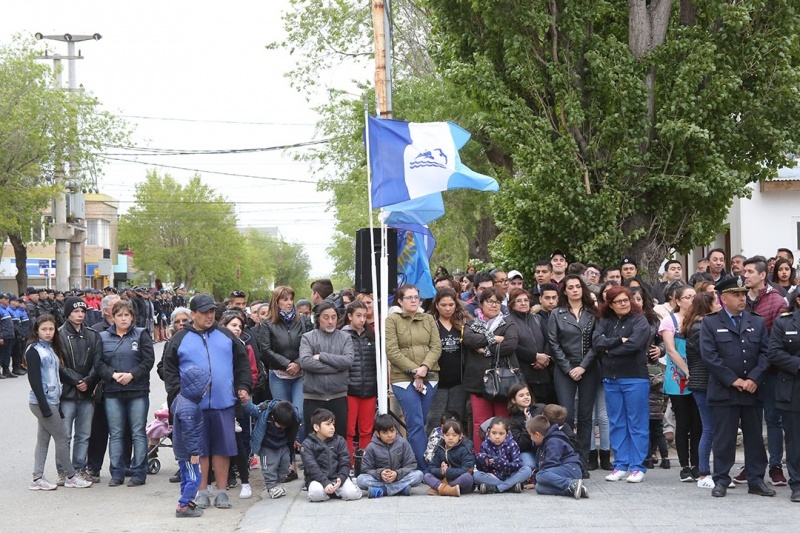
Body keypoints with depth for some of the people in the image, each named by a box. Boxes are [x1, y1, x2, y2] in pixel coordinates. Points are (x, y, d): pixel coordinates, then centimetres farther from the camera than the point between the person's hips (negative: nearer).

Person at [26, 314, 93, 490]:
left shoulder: (51, 348, 14)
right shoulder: (34, 350, -11)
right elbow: (34, 380, -16)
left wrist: (57, 402, 11)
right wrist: (44, 406, -20)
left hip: (52, 400, 8)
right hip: (42, 401, -8)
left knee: (43, 439, 9)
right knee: (62, 437, -3)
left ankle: (38, 479, 12)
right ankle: (71, 477, 6)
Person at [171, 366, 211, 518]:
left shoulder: (180, 399, 4)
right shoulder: (188, 408, -28)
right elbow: (188, 433, -26)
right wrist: (194, 452, -20)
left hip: (181, 450, 10)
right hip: (187, 452, -10)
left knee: (187, 478, 17)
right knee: (194, 478, -5)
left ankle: (187, 503, 25)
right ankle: (183, 506, -3)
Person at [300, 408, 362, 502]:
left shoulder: (339, 441, 7)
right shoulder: (307, 444, -2)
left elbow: (345, 463, 1)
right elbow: (311, 467, -13)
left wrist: (341, 478, -19)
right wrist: (325, 482, -27)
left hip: (337, 477, 3)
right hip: (317, 479, -2)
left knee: (352, 494, -23)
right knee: (316, 494, -35)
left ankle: (335, 490, 7)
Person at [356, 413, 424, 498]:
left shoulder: (403, 443, -5)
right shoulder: (371, 447, -6)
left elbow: (411, 465, -5)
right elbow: (366, 469, -4)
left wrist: (397, 474, -22)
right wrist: (379, 473, -24)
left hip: (399, 477, 0)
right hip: (379, 480, 0)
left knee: (419, 475, -26)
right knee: (360, 480, -27)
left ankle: (381, 490, -31)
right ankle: (401, 488, -34)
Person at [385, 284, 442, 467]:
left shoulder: (429, 319, 13)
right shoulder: (392, 320, 1)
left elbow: (436, 347, 4)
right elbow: (392, 352, -7)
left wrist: (425, 367, -13)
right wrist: (414, 371, -11)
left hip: (429, 378, 4)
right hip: (403, 378, -4)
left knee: (421, 423, 7)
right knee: (415, 423, -9)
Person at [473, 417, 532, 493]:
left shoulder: (512, 445, -3)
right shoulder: (485, 445, 0)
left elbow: (518, 465, -15)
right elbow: (480, 468, -4)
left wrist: (501, 463, -31)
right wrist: (481, 458, -27)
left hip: (509, 477, 0)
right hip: (492, 477, 0)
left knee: (527, 470, -25)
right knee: (476, 475, -28)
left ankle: (494, 488, -28)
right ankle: (512, 486, -28)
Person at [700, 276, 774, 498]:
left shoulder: (757, 322, 12)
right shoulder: (710, 323, 2)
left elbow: (765, 353, 4)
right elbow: (709, 355, -7)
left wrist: (754, 379, -10)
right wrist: (733, 380, -12)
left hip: (753, 391, 3)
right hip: (724, 392, -3)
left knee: (754, 437, 8)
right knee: (723, 438, 0)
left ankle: (756, 480, 15)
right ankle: (721, 481, 8)